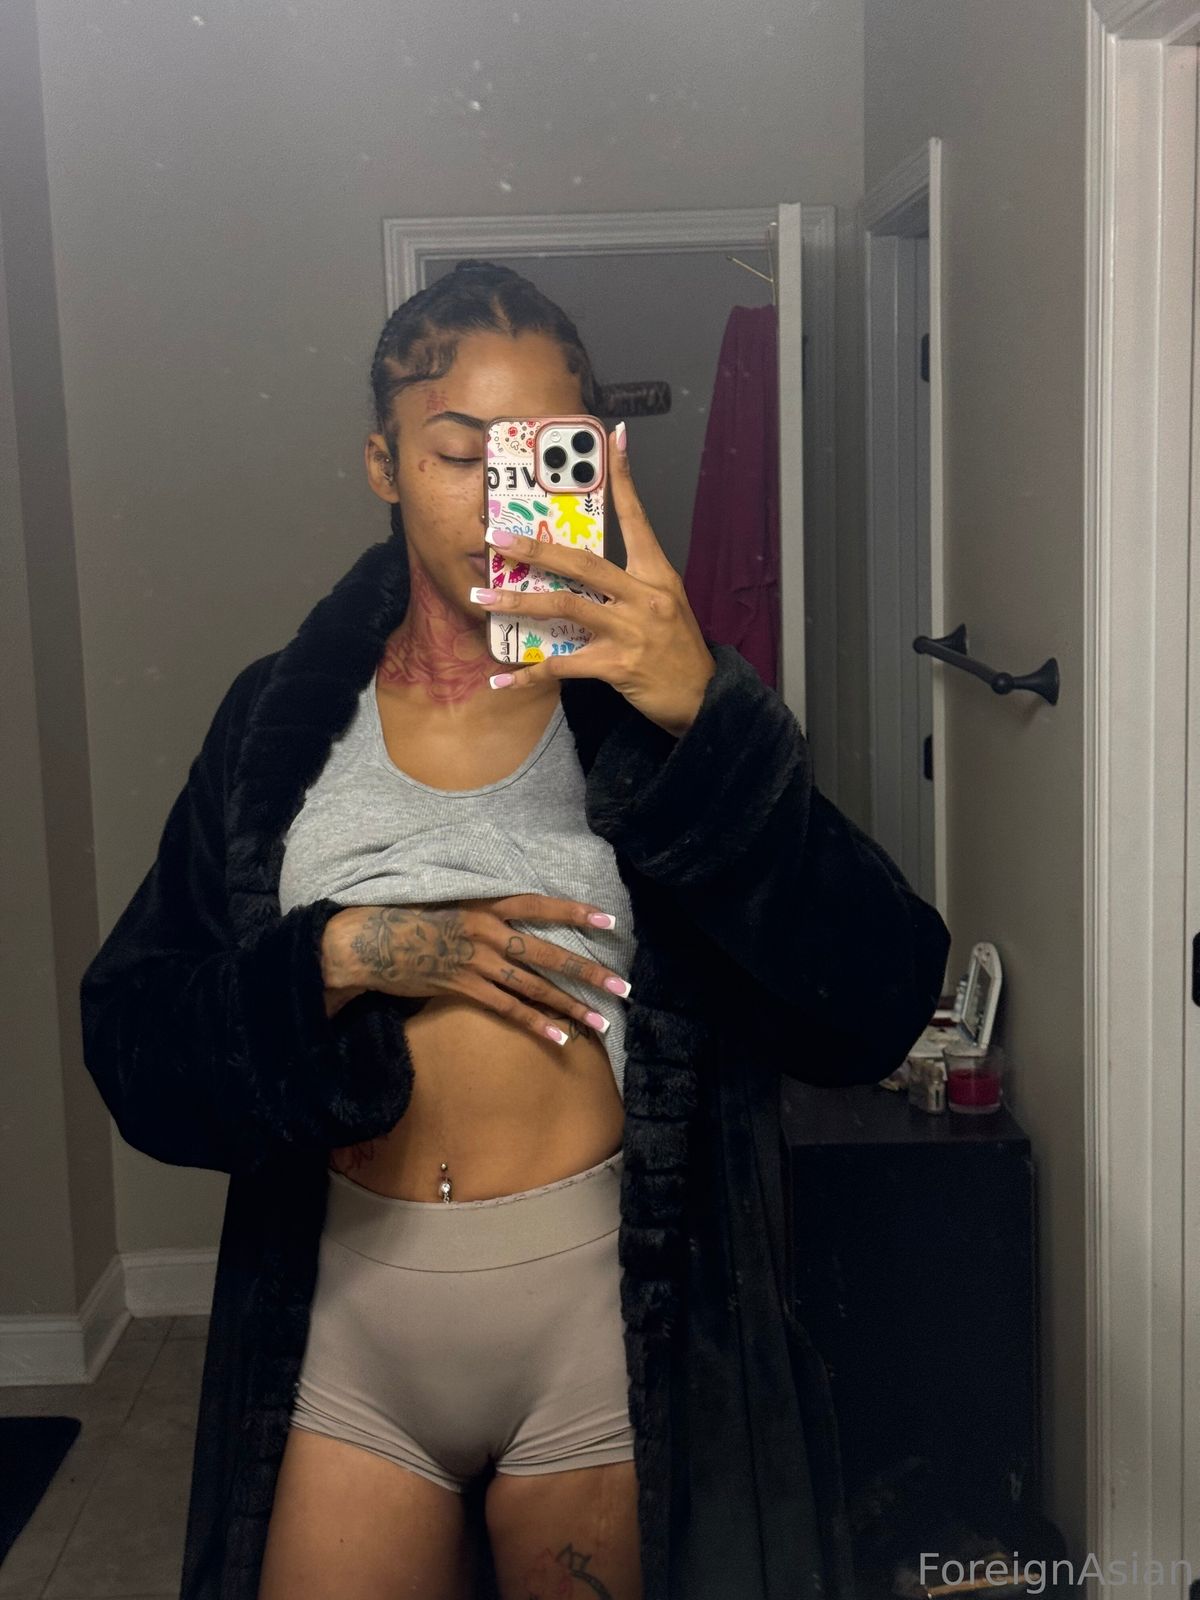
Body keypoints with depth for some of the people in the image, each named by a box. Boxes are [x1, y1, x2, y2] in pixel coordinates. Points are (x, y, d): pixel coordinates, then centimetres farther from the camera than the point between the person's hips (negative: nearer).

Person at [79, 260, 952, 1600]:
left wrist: (703, 717, -29)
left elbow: (875, 1009, -18)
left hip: (610, 1329, -1)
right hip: (348, 1323, 2)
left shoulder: (657, 699, -6)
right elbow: (132, 1039, -3)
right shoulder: (283, 721, 1)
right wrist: (344, 959, -20)